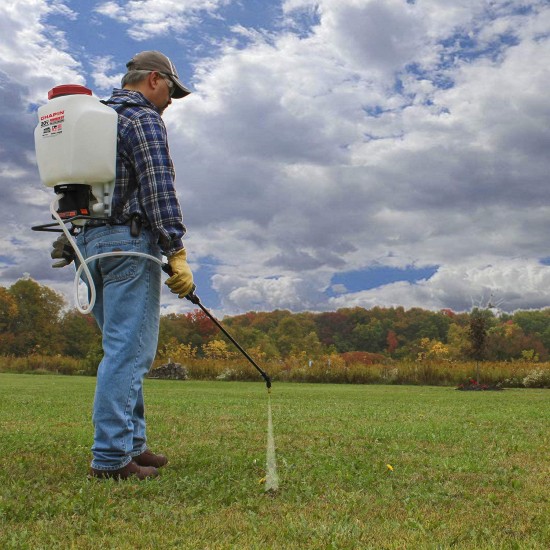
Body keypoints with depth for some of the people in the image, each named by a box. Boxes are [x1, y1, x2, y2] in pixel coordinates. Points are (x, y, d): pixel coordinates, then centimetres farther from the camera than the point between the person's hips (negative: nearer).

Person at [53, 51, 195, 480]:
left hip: (87, 243, 9)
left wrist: (69, 245, 24)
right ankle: (112, 457, -7)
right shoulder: (143, 119, -5)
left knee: (124, 349, 13)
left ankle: (132, 444, 16)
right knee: (129, 351, -8)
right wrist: (177, 253, -18)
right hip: (129, 241, -9)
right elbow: (159, 189, -16)